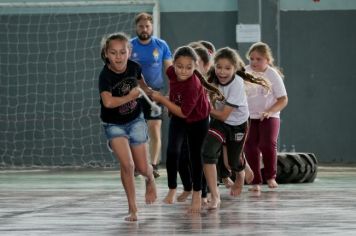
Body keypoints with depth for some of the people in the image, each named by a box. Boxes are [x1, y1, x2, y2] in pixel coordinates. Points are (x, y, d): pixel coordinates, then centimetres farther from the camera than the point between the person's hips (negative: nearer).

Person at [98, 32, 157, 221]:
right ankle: (132, 208, -2)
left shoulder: (133, 67, -14)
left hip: (135, 120, 3)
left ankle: (150, 179, 46)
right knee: (127, 165, -18)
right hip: (114, 125, -3)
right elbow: (108, 102, -44)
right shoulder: (105, 76, -28)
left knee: (142, 168, 7)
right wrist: (130, 96, -31)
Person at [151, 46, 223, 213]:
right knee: (172, 151, -13)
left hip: (197, 120, -4)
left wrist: (162, 99, -31)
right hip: (177, 119, 4)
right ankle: (172, 190, 2)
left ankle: (197, 195, 21)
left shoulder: (193, 86, -37)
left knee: (195, 155, 7)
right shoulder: (172, 72, -20)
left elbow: (183, 112, -34)